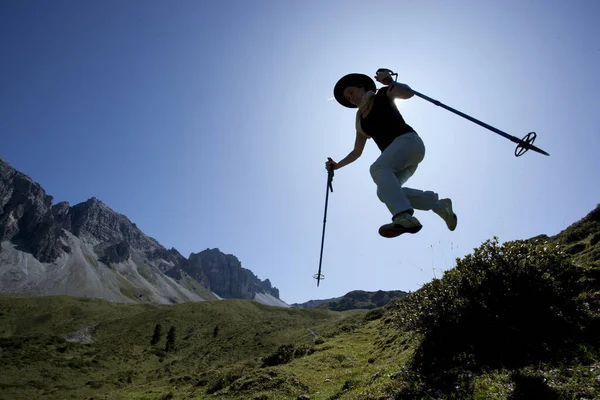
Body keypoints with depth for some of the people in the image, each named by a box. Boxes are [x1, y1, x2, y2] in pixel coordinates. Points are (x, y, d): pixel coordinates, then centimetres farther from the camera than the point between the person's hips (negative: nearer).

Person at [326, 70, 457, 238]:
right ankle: (438, 204, -8)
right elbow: (356, 152, 27)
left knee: (378, 168, -32)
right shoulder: (361, 120, 25)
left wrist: (390, 83, -27)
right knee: (384, 192, -18)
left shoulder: (382, 95, 10)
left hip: (408, 140, -6)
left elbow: (408, 93, -10)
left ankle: (404, 217, -53)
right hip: (396, 158, 6)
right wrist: (337, 165, 19)